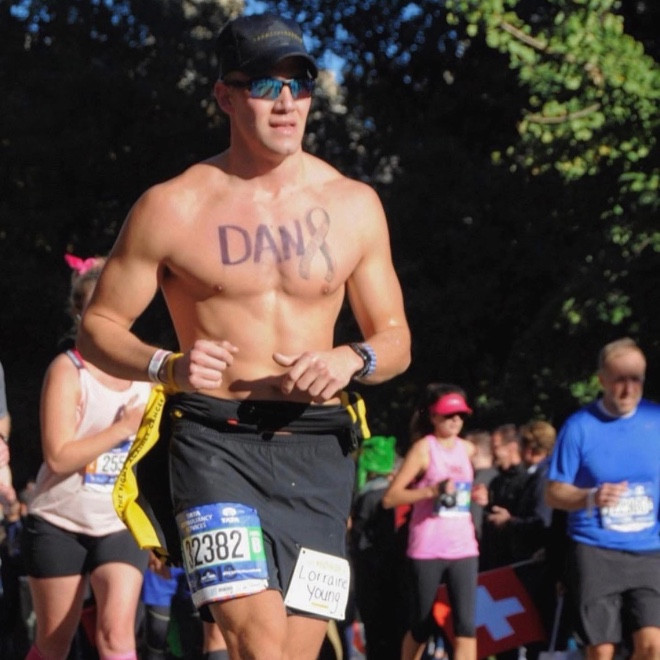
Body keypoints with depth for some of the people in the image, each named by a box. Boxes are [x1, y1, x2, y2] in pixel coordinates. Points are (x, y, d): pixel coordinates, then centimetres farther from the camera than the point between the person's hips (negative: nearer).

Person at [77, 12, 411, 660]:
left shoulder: (352, 205, 9)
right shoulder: (173, 207, 0)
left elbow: (395, 339, 16)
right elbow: (97, 329, 5)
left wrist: (351, 360, -8)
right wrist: (167, 367, -16)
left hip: (317, 450, 3)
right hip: (215, 442, -3)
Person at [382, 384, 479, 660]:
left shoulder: (467, 449, 11)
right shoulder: (424, 448, -4)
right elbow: (390, 498, -10)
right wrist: (431, 491, -21)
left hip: (463, 548, 4)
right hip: (427, 550, -4)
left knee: (466, 625, -11)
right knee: (421, 626, 8)